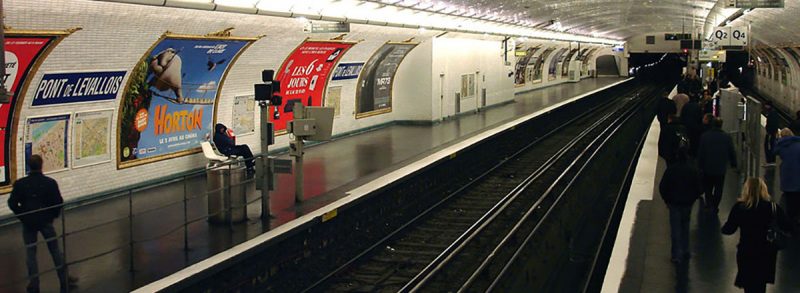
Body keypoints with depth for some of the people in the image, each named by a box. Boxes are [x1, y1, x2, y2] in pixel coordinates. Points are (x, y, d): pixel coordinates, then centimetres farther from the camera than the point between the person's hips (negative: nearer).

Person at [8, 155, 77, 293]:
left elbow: (12, 203, -7)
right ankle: (64, 281, 18)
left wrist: (22, 215, 7)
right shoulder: (50, 183, -11)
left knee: (30, 253, 11)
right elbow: (59, 202, -10)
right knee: (55, 250, 11)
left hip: (28, 223, 0)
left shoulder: (20, 184, -9)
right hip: (46, 221, 0)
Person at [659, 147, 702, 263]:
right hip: (687, 204, 2)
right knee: (685, 227, 19)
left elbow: (662, 187, -8)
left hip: (674, 203, -2)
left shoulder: (670, 170, -11)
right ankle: (685, 252, 24)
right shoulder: (692, 171, -7)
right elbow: (698, 189, -4)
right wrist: (692, 199, 12)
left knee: (675, 229, 3)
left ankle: (677, 255, -1)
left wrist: (666, 200, 5)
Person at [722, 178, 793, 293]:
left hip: (746, 254, -1)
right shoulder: (774, 208, -11)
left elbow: (728, 230, -10)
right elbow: (787, 228, -5)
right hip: (767, 254, 1)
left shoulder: (739, 207, -14)